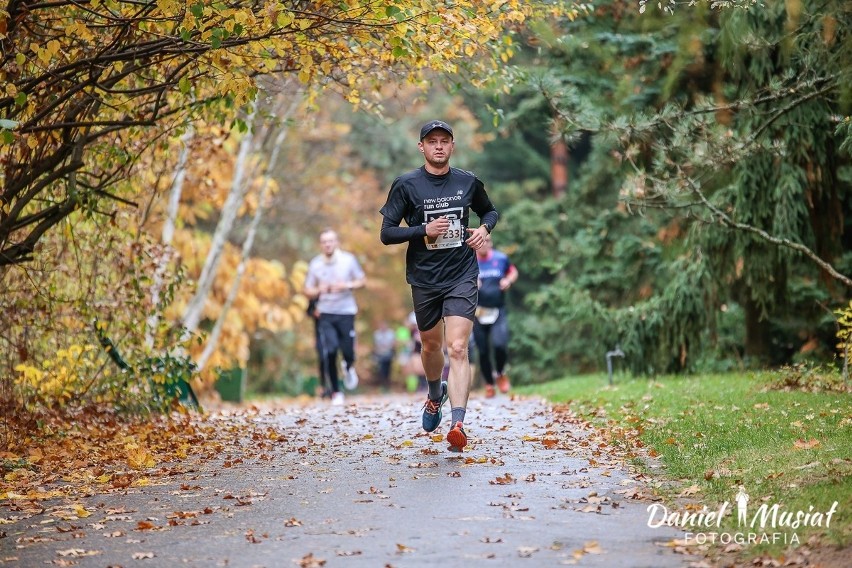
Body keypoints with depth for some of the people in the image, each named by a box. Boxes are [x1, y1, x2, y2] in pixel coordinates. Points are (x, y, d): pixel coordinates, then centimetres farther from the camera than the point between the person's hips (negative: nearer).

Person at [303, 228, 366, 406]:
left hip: (346, 312, 0)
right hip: (326, 313, 0)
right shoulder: (315, 264, 2)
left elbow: (362, 281, 7)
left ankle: (348, 367, 32)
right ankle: (336, 392, -1)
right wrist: (319, 290, -13)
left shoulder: (348, 259, -1)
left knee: (348, 351, -8)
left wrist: (347, 286, -12)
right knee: (330, 351, -13)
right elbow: (308, 291, 9)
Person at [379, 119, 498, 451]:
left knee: (458, 348, -16)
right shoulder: (406, 185, -3)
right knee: (431, 345, 19)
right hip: (424, 278, 1)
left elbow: (489, 211, 22)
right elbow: (387, 233, -5)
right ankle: (435, 395, 51)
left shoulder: (468, 183, 3)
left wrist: (484, 228, 0)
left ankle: (458, 425, -25)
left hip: (462, 277, -1)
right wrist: (424, 230, -18)